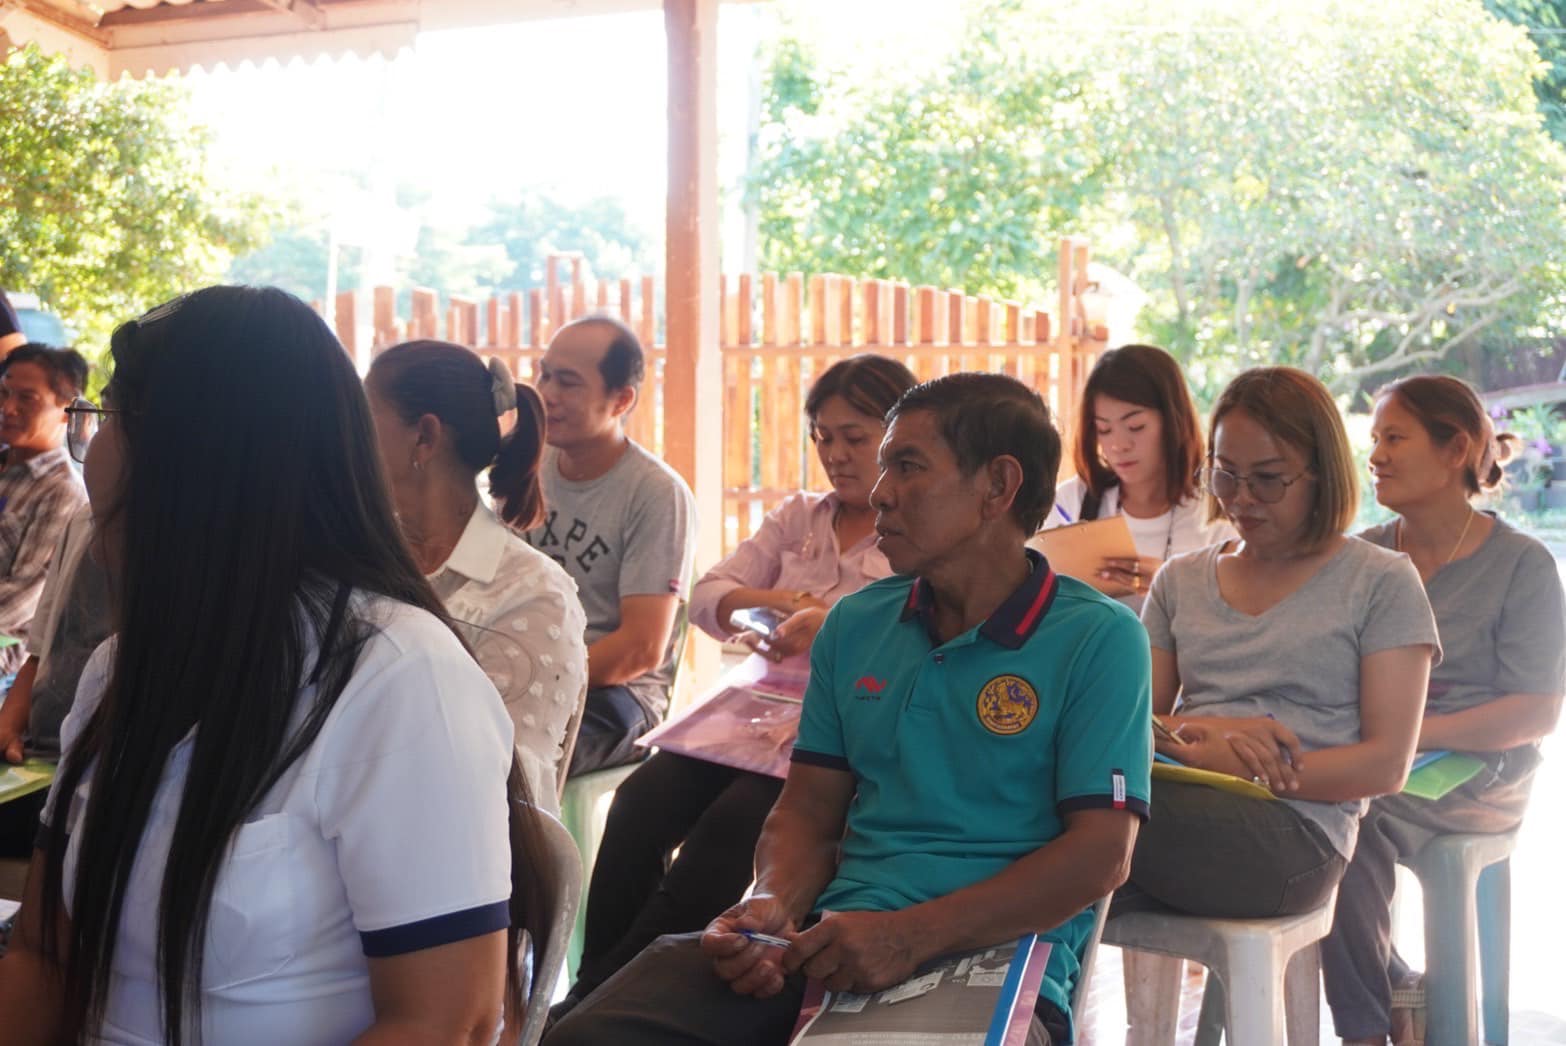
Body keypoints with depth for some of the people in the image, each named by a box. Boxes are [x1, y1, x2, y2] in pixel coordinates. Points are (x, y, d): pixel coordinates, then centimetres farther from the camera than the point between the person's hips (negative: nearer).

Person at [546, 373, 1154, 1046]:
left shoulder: (1098, 639, -2)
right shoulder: (854, 624, 15)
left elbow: (1101, 851, -9)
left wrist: (910, 936, -18)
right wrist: (773, 905, -7)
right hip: (830, 940, 4)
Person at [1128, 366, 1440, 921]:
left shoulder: (1380, 581, 8)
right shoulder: (1180, 580, 22)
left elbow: (1386, 764, 0)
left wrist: (1241, 769, -13)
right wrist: (1204, 736, -10)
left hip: (1297, 834, -3)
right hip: (1177, 804, 3)